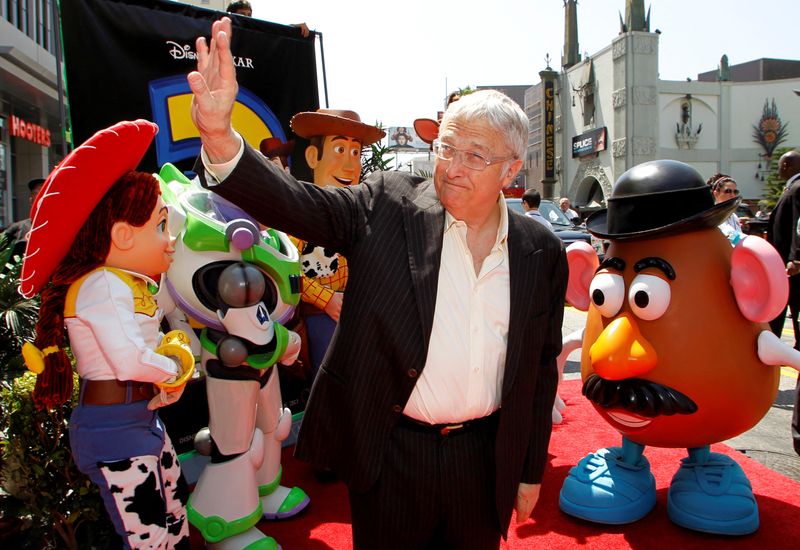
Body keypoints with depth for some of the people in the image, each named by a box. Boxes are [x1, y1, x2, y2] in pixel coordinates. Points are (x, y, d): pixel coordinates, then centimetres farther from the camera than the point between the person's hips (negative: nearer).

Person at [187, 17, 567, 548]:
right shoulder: (389, 206, -8)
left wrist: (532, 471, 10)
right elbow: (297, 204, -21)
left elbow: (541, 367, 5)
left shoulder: (542, 252, -2)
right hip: (389, 453, -2)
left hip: (485, 459, 2)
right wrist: (219, 135, -39)